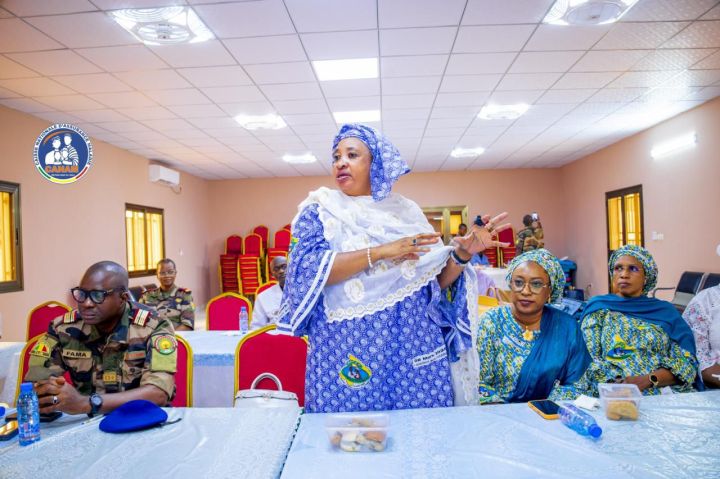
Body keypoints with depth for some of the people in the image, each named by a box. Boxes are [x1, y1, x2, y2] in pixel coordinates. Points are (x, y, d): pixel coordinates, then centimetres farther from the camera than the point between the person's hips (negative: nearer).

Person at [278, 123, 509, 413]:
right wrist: (381, 252, -20)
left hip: (412, 346, 2)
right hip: (346, 350, -2)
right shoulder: (320, 210, 3)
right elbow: (306, 269, -15)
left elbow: (435, 281, 9)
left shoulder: (406, 211, 9)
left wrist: (462, 254, -10)